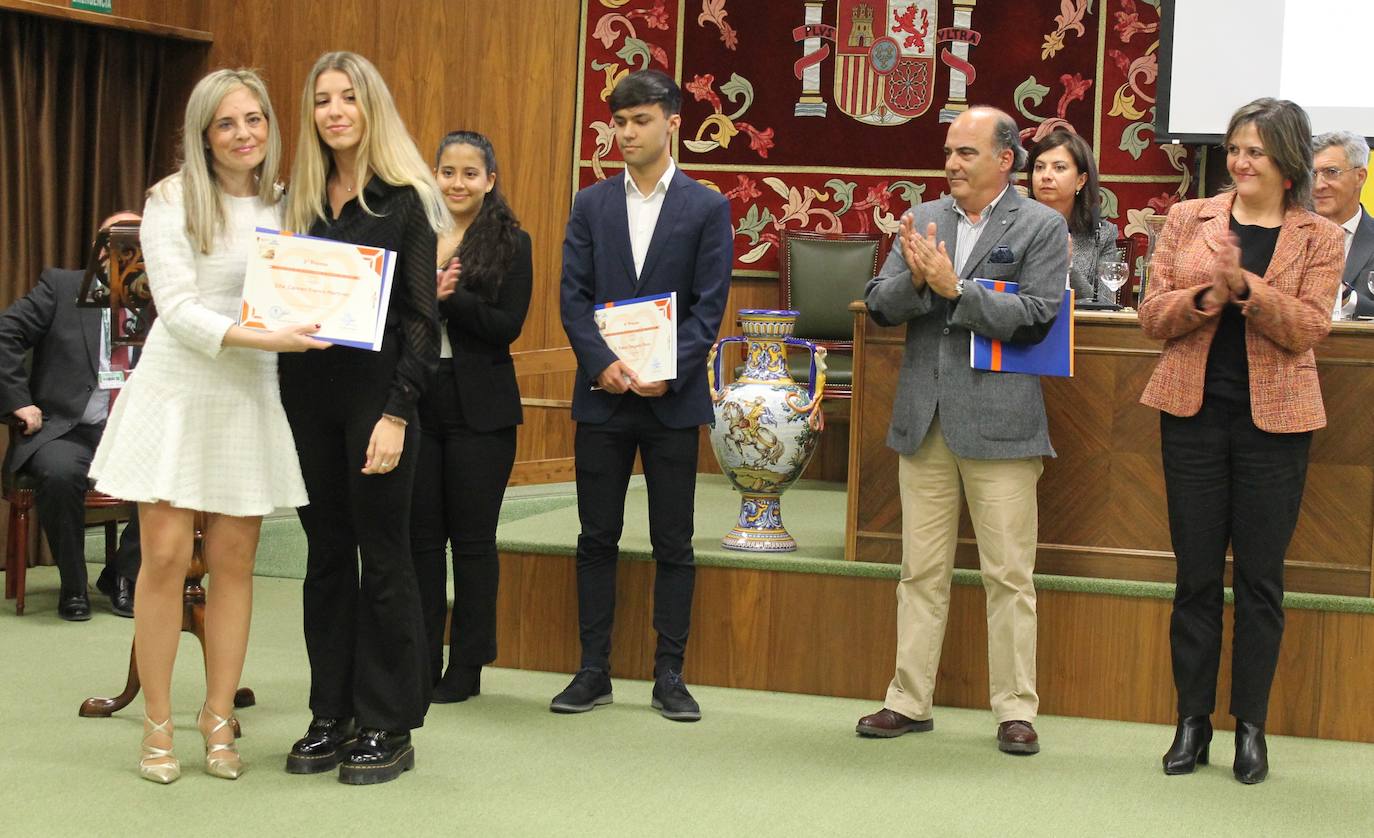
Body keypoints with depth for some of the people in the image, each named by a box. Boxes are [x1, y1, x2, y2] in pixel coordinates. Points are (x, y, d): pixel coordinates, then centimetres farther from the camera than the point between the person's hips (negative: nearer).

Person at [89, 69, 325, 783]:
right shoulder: (172, 201, -4)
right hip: (178, 391, -3)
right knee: (165, 557, -5)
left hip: (251, 396, 3)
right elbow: (178, 310, -11)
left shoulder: (284, 207, 9)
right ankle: (157, 724, 7)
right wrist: (262, 338, -24)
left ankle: (219, 718, 14)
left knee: (233, 560, 4)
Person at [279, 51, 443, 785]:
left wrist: (397, 413, -15)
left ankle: (388, 726, 9)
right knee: (326, 555, 9)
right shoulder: (299, 200, 11)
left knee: (382, 557, 1)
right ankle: (332, 716, 17)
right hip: (307, 394, 5)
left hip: (375, 391, -5)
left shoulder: (404, 200, -4)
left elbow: (422, 317, -8)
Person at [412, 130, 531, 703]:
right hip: (416, 399, 3)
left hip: (479, 409, -3)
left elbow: (508, 326, -10)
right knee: (420, 535, 6)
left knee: (473, 539, 4)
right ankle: (421, 663, 15)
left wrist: (447, 297, -19)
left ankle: (467, 668, 13)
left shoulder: (511, 243, 0)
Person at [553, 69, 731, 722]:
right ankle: (593, 671, 13)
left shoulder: (707, 208, 2)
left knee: (673, 544, 4)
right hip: (602, 396, 2)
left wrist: (668, 373, -16)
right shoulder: (591, 205, 8)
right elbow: (574, 296, 2)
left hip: (671, 398, -2)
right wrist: (602, 363, -14)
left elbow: (708, 306, -4)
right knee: (597, 538, 6)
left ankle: (670, 675, 11)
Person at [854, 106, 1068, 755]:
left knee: (1008, 575, 1)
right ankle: (910, 700, 18)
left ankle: (1016, 709, 9)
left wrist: (952, 288, -19)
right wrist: (916, 280, -15)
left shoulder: (1042, 228, -2)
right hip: (923, 421, 4)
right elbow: (880, 306, 5)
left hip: (999, 422, -4)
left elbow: (1034, 318, -12)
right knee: (921, 571, 10)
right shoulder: (921, 220, 11)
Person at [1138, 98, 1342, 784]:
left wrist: (1246, 286, -22)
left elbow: (1307, 328, -9)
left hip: (1274, 419, -1)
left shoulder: (1320, 239, 2)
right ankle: (1192, 719, 16)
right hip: (1194, 412, 1)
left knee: (1261, 577, 4)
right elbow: (1153, 316, 2)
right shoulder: (1188, 219, 6)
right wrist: (1204, 297, -17)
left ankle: (1251, 725, 15)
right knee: (1196, 573, 6)